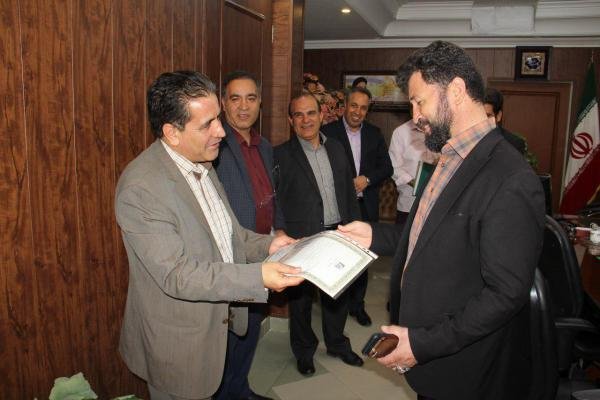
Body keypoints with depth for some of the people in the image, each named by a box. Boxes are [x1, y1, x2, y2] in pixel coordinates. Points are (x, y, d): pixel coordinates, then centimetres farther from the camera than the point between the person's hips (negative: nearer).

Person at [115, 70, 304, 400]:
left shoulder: (200, 163, 1)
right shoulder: (140, 188, -26)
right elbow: (176, 275, -28)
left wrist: (266, 245, -5)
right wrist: (258, 277, -35)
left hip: (215, 323, 7)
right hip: (177, 341, -7)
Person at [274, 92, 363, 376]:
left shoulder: (336, 149, 7)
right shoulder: (281, 155, -10)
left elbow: (349, 192, 11)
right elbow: (276, 202, -11)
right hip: (301, 240, -5)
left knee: (337, 294, 20)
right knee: (301, 298, 13)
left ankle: (337, 343, 43)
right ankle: (304, 350, 36)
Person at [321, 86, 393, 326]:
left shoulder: (374, 134, 9)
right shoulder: (329, 132, -3)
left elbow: (387, 167, 8)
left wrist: (367, 179, -9)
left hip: (366, 206, 3)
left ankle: (357, 304, 27)